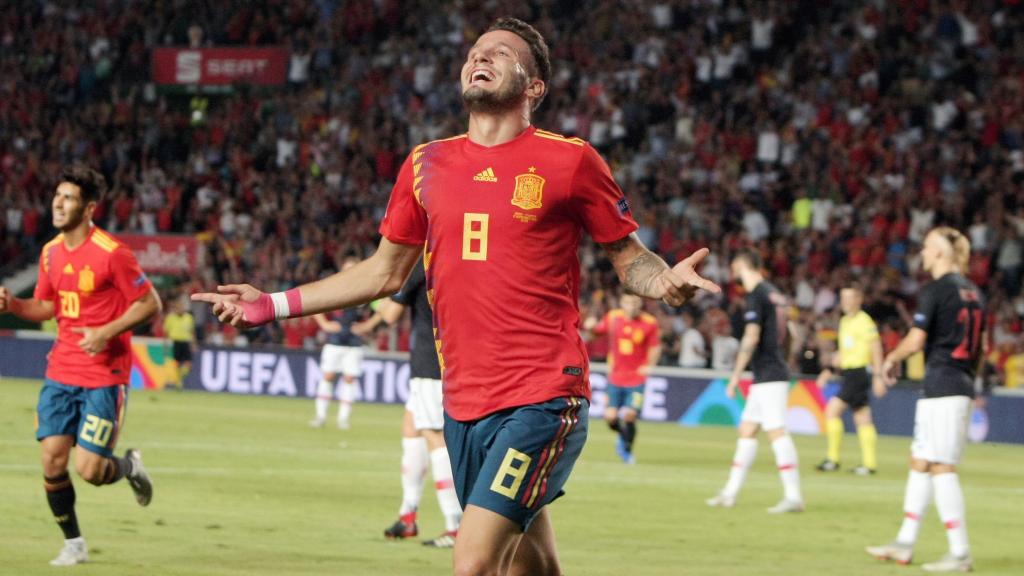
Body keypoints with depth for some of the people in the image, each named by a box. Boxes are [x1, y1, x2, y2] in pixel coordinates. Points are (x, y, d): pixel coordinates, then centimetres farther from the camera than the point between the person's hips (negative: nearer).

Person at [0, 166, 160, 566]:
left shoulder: (112, 253, -15)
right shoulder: (51, 253, 6)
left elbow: (150, 304, -10)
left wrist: (107, 332, -21)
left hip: (104, 376, -6)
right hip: (61, 372, 6)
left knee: (90, 470, -10)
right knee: (52, 460, -2)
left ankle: (129, 466, 25)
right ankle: (73, 544, 15)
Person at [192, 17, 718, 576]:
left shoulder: (569, 161, -2)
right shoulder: (427, 164, 11)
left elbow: (629, 258, 4)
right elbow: (384, 272, 21)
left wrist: (665, 281, -20)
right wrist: (273, 305, 18)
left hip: (542, 399, -5)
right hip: (462, 402, 5)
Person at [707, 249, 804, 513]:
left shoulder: (756, 295, -12)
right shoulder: (774, 294, 16)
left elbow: (751, 338, -19)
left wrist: (735, 375, -15)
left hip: (768, 376, -10)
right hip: (771, 375, 10)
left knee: (777, 432, -12)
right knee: (747, 430, 13)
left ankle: (793, 496, -15)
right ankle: (730, 493, 18)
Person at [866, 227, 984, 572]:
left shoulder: (934, 291, -11)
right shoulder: (972, 292, 14)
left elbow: (915, 341, -16)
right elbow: (978, 346, 18)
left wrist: (892, 359, 2)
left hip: (940, 386, -9)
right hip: (963, 385, 9)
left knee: (941, 467, -7)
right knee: (920, 462, 16)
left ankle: (960, 553, -9)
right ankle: (904, 544, 20)